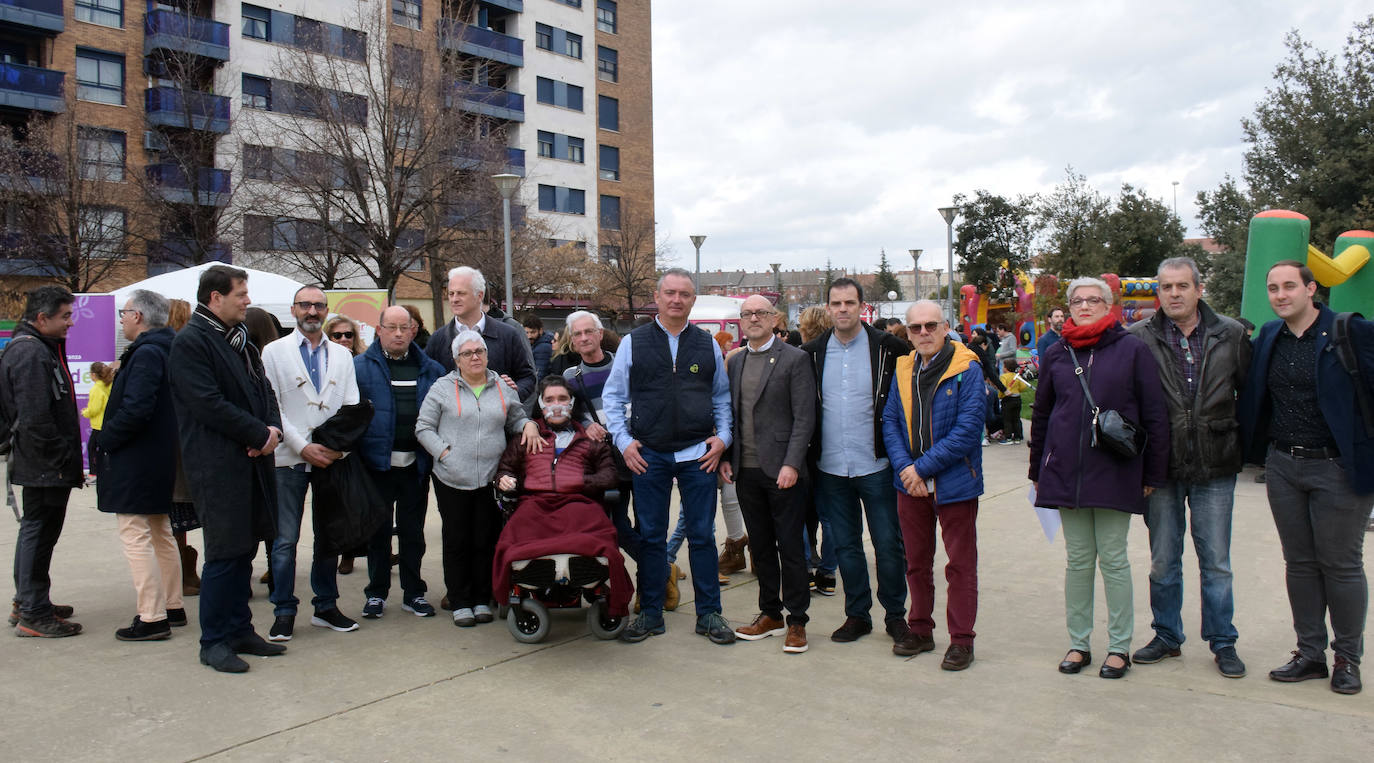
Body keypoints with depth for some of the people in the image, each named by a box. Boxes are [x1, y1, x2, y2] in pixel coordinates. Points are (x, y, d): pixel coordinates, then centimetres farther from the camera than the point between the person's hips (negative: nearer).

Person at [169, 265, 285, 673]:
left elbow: (262, 388, 18)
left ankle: (239, 629, 23)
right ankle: (213, 642, 8)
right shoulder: (191, 341, -10)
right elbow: (209, 404, -18)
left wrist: (273, 428, -1)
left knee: (244, 548, 13)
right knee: (225, 553, -3)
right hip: (218, 464, -8)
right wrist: (260, 434, -14)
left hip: (252, 460, 8)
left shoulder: (239, 339, 17)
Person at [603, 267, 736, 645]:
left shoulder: (708, 345, 7)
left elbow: (722, 396, 14)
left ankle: (709, 613, 18)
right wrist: (623, 441, -3)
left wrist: (722, 437, 1)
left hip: (698, 454, 1)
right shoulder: (634, 343, 3)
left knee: (703, 535, 6)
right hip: (648, 456, 0)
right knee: (651, 536, 7)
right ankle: (650, 614, 19)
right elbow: (613, 396, 7)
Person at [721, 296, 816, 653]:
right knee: (760, 546, 13)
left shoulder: (795, 359, -5)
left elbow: (804, 417, -9)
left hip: (782, 470, -5)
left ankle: (796, 621, 12)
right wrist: (727, 457, 8)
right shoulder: (735, 362, 13)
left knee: (790, 547, 0)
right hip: (746, 470, 6)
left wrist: (791, 464, -16)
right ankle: (770, 614, 25)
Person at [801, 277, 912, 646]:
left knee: (888, 543, 4)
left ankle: (895, 613, 21)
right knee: (845, 545, 11)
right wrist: (811, 448, 7)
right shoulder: (812, 352, 4)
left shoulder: (888, 348, -4)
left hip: (876, 464, -2)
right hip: (831, 466, 3)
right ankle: (857, 614, 24)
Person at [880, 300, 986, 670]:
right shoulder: (903, 371, 6)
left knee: (960, 564, 5)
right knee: (916, 562, 15)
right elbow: (890, 422, 5)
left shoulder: (967, 370, -11)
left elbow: (968, 430, -16)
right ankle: (920, 630, 29)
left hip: (954, 483, -5)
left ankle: (961, 640, 16)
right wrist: (905, 467, -11)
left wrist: (922, 467, -16)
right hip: (911, 484, 5)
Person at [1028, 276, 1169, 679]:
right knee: (1078, 560, 10)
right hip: (1065, 474, 3)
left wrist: (1153, 473, -2)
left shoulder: (1132, 349, -2)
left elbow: (1154, 415, -1)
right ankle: (1078, 643, 20)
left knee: (1113, 560, 4)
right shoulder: (1056, 355, 8)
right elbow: (1040, 415, 14)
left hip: (1115, 474, -3)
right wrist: (1038, 471, 13)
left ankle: (1119, 647, 16)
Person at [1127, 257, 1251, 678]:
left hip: (1214, 469, 0)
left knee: (1216, 562, 9)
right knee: (1163, 561, 11)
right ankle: (1167, 636, 27)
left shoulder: (1230, 335, 1)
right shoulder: (1139, 338, -4)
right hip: (1162, 468, 0)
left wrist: (1245, 446, 6)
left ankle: (1223, 642, 23)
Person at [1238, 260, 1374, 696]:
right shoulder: (1268, 337, 6)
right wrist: (1255, 451, 7)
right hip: (1283, 467, 5)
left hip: (1338, 468, -5)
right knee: (1299, 563, 12)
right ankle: (1310, 654, 24)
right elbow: (1255, 399, 13)